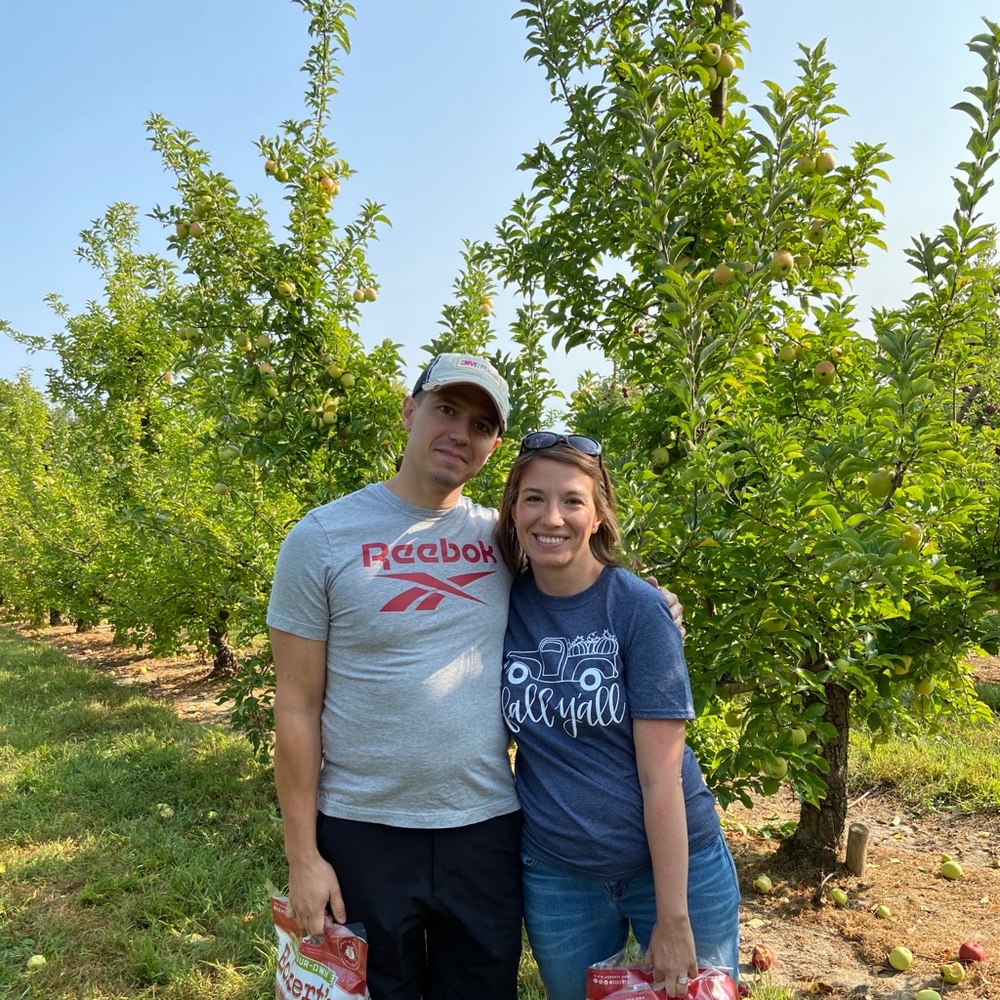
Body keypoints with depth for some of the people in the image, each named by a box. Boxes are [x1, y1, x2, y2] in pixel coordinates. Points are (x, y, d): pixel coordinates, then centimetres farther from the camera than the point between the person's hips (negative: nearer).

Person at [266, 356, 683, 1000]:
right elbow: (297, 708, -7)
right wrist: (303, 856, -8)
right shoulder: (323, 537, -8)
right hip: (363, 833, -2)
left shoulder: (503, 538, 0)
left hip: (488, 827, 3)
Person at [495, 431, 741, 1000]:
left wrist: (673, 919, -14)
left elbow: (661, 773, -16)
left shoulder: (638, 608, -16)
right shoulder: (503, 604, -6)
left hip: (675, 861, -2)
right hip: (555, 874, 3)